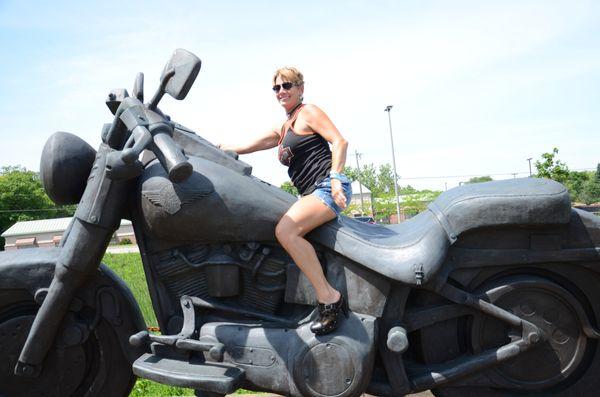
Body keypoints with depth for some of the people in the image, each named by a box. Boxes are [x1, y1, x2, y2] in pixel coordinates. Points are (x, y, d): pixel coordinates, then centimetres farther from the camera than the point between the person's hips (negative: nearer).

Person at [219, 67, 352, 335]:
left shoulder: (308, 112, 5)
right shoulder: (282, 130, 28)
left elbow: (339, 141, -8)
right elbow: (243, 148, 30)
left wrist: (335, 178, -20)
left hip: (329, 188, -9)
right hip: (313, 193, 9)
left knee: (285, 230, -28)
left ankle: (329, 297, -25)